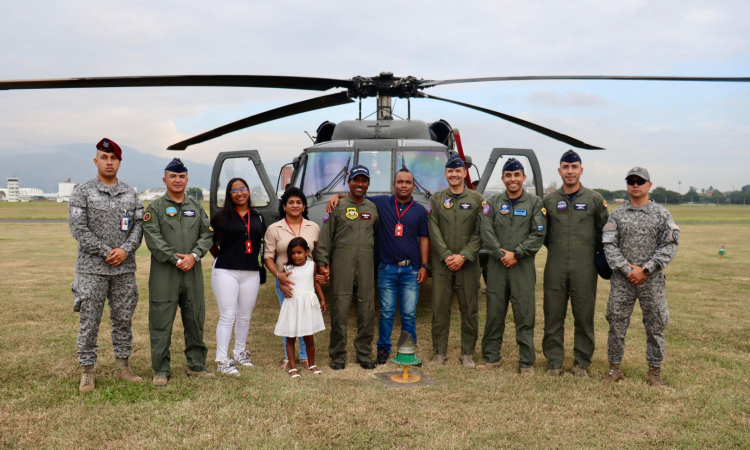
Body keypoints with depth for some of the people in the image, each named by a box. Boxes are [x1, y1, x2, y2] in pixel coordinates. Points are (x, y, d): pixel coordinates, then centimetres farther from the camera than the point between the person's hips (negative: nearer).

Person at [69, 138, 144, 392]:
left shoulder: (130, 194, 9)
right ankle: (87, 372, 13)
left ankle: (122, 367, 22)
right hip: (92, 269, -3)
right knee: (89, 321, 2)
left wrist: (125, 250, -12)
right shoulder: (82, 192, -2)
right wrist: (106, 252, -14)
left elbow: (139, 226, 4)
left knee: (123, 319, 10)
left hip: (125, 268, 4)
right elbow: (78, 229, -9)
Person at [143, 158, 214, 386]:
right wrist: (176, 259, -14)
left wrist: (194, 256, -10)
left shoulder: (196, 207, 13)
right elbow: (153, 239, -9)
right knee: (161, 322, 0)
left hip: (193, 272, 4)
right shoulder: (155, 208, 2)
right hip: (164, 273, -4)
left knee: (195, 320, 10)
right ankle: (161, 370, 11)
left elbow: (207, 235, 7)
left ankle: (196, 365, 23)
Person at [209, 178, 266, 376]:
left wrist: (257, 262, 12)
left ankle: (239, 353, 28)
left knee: (245, 317, 12)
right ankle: (221, 361, 0)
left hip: (251, 273, 4)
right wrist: (222, 257, 6)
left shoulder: (257, 217, 12)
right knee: (227, 316, -6)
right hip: (226, 272, -4)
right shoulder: (221, 216, -2)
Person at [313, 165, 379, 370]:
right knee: (340, 307, -2)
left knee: (367, 308, 5)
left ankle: (365, 354, 17)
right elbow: (325, 236, 1)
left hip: (367, 262, 3)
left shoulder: (373, 208, 15)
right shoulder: (337, 206, 5)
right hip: (342, 261, -3)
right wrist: (322, 262, -6)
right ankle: (338, 356, 9)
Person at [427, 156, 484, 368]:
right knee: (440, 308, 4)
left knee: (469, 309, 4)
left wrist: (464, 256, -11)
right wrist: (446, 255, -10)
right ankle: (440, 352, 15)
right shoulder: (436, 199, 7)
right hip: (441, 263, 1)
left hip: (468, 263, 0)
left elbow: (480, 233, -1)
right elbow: (434, 231, 0)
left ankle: (467, 353, 16)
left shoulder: (477, 199, 5)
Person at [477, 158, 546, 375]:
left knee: (524, 315, 1)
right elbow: (486, 232, 0)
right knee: (494, 313, 8)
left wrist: (516, 254, -11)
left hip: (523, 266, -2)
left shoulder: (535, 203, 5)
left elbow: (538, 234, -4)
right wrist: (502, 254, -10)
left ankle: (527, 362, 10)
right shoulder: (492, 203, 9)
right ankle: (491, 357, 20)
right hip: (496, 266, 2)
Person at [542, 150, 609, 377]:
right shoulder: (549, 200, 9)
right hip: (555, 267, 2)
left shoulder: (594, 199, 5)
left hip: (584, 267, -1)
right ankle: (554, 362, 14)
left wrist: (593, 250, 7)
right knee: (553, 316, 4)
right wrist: (555, 247, 9)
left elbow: (603, 231, 10)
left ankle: (582, 362, 16)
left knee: (584, 316, 4)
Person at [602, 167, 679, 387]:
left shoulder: (662, 214, 3)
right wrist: (626, 269, -12)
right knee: (616, 324, 5)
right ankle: (615, 367, 19)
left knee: (655, 326, 5)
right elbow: (609, 245, 0)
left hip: (652, 280, -1)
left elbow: (670, 246, -4)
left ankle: (654, 371, 19)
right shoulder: (617, 215, 6)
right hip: (622, 279, 1)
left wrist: (645, 270, -12)